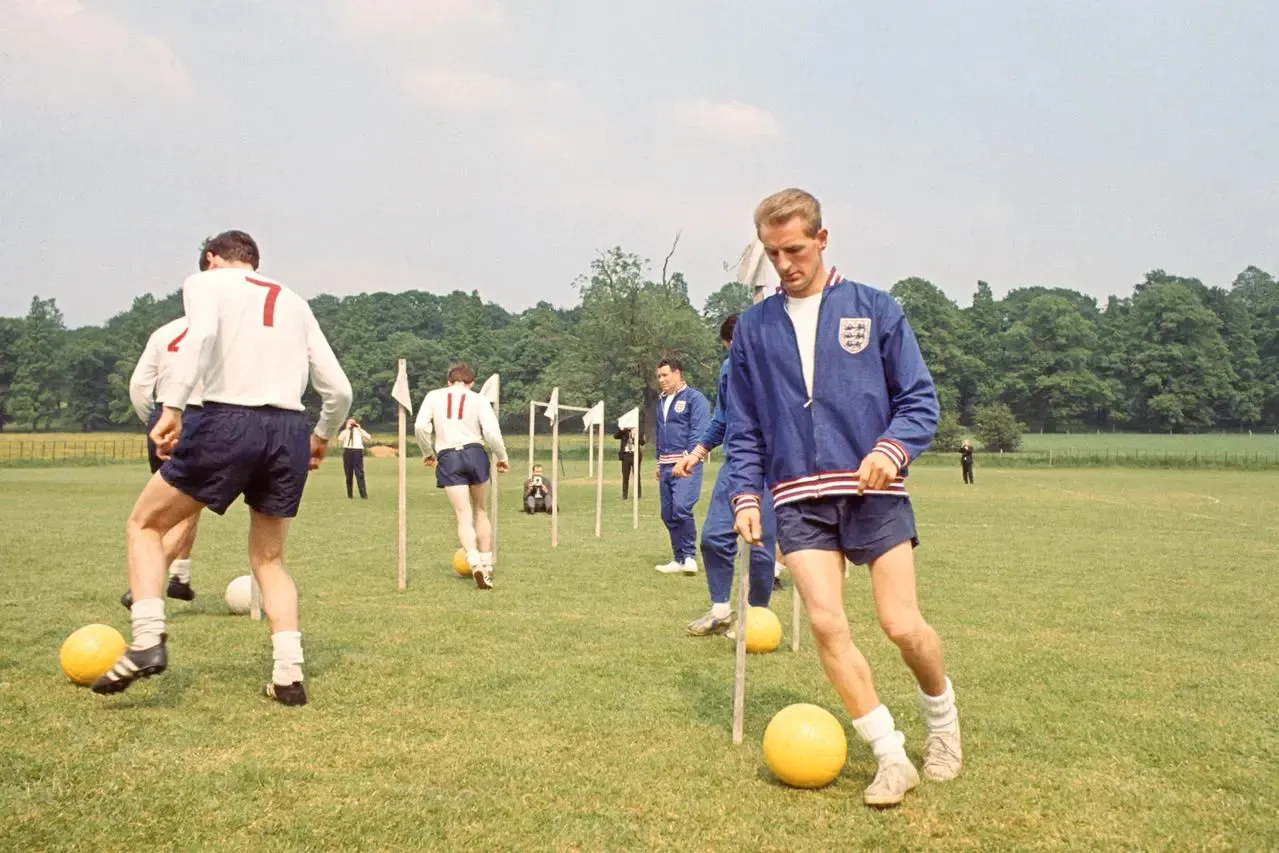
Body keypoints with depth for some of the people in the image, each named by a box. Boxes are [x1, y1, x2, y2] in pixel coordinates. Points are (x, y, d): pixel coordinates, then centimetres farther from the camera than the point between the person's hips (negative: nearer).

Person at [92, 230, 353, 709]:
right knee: (269, 559, 19)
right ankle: (288, 675, 7)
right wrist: (321, 438, 33)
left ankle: (148, 641, 0)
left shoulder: (205, 282, 11)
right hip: (290, 430, 4)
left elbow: (202, 333, -15)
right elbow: (339, 390, 17)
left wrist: (172, 407, -19)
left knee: (145, 524, 16)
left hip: (229, 421, -4)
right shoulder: (294, 302, 24)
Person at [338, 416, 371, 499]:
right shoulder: (345, 431, 17)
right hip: (347, 452, 2)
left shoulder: (359, 431, 16)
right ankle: (349, 495, 12)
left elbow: (369, 438, 1)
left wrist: (360, 429, 1)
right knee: (348, 474, 5)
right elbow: (340, 439, -5)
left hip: (358, 451, -2)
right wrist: (347, 429, -1)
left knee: (359, 474, -9)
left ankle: (364, 495, -12)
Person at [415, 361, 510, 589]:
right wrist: (502, 457, 7)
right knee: (481, 512, 17)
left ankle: (475, 563, -22)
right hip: (475, 453, 0)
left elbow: (420, 426, -3)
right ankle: (487, 565, 20)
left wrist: (427, 452, 13)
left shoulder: (434, 396, 7)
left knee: (463, 516, -1)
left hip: (448, 458, 0)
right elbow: (492, 432, -8)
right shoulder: (479, 399, 2)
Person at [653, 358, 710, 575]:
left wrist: (688, 459, -19)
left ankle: (689, 556, -6)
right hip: (666, 466, 8)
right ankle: (680, 559, 17)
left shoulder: (694, 398, -5)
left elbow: (699, 432, -12)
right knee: (668, 515, 7)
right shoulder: (662, 402, 19)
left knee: (681, 508, -20)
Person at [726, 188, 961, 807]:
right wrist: (745, 495, 2)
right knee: (826, 624, -11)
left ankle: (941, 714, 27)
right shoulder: (753, 327, 9)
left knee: (902, 626, -5)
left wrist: (892, 449, -15)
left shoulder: (874, 309, 2)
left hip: (873, 490, -2)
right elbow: (743, 427, 12)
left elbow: (919, 398, 2)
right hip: (799, 500, 2)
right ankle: (891, 756, 4)